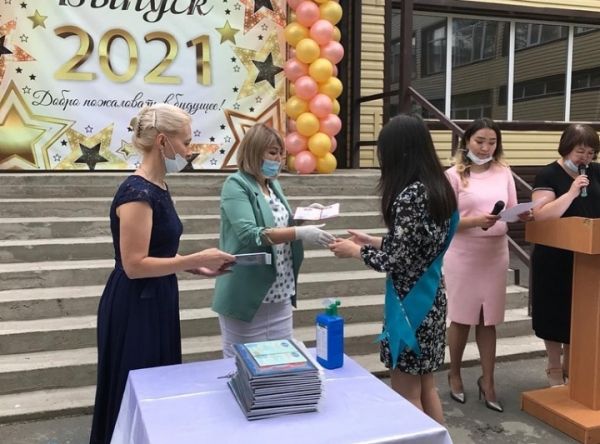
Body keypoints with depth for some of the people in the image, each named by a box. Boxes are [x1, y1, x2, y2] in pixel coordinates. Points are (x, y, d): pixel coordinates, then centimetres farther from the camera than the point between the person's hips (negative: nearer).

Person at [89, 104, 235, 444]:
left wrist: (199, 268, 5)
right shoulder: (137, 192, -21)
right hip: (134, 309, -9)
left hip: (156, 303, 9)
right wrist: (196, 259, -22)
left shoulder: (158, 189, 8)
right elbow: (135, 265, -24)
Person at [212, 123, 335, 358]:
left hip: (280, 295, 7)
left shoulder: (274, 184, 11)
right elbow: (249, 234, -25)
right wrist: (300, 232, -29)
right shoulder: (236, 185, -12)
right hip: (247, 297, -7)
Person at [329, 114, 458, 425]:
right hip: (431, 299, 9)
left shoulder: (409, 195, -22)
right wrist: (371, 241, 17)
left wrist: (353, 251, -4)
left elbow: (392, 261, -21)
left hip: (409, 304, -9)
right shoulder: (438, 188, 5)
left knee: (407, 397, 6)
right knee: (426, 388, 21)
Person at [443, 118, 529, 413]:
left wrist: (523, 215, -14)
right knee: (461, 319, 8)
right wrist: (476, 221, -25)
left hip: (496, 254, 3)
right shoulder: (454, 175, -5)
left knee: (488, 320, 9)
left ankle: (487, 382, 22)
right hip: (463, 255, -3)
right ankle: (454, 374, 29)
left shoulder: (504, 173, 6)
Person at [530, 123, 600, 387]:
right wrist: (571, 192, -25)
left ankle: (570, 364, 31)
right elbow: (540, 215, -21)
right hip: (555, 259, -4)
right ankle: (554, 369, 23)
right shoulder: (548, 175, -9)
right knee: (556, 313, 8)